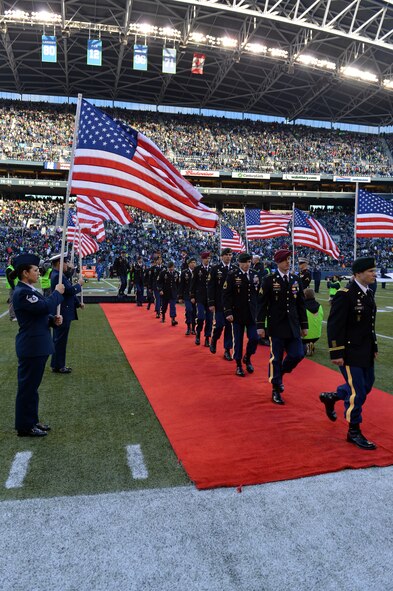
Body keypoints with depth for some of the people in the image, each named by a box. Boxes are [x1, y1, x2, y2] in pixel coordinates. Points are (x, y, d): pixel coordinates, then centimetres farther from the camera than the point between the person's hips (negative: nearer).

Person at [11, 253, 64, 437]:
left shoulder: (29, 290, 13)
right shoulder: (22, 292, -19)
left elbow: (41, 314, 19)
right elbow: (45, 306, -27)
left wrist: (53, 319, -1)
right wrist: (57, 292, -11)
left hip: (37, 345, 10)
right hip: (31, 347, -10)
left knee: (32, 386, 18)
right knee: (27, 386, 1)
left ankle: (32, 421, 30)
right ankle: (24, 427, 13)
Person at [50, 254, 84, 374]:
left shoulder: (58, 275, 13)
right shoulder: (58, 276, -19)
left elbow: (69, 291, 17)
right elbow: (70, 290, -26)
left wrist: (78, 303, 15)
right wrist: (79, 284, -9)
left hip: (61, 312, 11)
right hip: (63, 313, -11)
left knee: (59, 340, 16)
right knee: (60, 340, -1)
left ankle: (56, 364, 26)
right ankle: (58, 366, 8)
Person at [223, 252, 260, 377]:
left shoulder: (255, 275, 5)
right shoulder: (232, 275, -7)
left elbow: (259, 294, 11)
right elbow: (226, 295, -9)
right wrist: (228, 312, -13)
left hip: (252, 314, 3)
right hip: (237, 314, -3)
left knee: (254, 338, 0)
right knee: (238, 340, 5)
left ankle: (247, 358, 28)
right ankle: (239, 365, 20)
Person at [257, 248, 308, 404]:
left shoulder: (296, 280, 8)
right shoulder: (269, 280, -5)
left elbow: (301, 304, 11)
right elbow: (262, 304, -6)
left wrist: (304, 325, 10)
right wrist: (260, 326, -10)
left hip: (293, 326, 4)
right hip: (276, 327, -4)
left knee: (297, 355, 0)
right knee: (276, 358, 2)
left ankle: (279, 374, 29)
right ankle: (276, 390, 17)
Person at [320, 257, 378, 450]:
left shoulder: (368, 293, 9)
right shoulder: (345, 295, -18)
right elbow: (334, 326, -20)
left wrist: (374, 347, 16)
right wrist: (336, 354, -20)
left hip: (366, 352, 9)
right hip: (350, 352, -9)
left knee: (366, 385, 18)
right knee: (358, 392, -2)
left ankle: (330, 397, 39)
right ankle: (354, 432, 15)